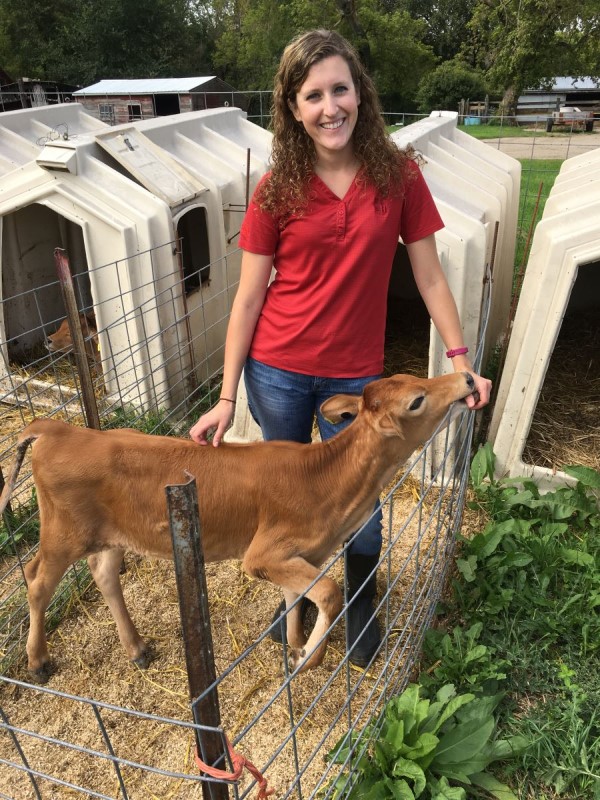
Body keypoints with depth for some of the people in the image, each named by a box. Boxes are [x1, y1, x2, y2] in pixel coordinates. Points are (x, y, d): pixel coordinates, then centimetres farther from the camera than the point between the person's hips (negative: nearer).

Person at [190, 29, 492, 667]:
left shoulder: (398, 175, -5)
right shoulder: (276, 189, -6)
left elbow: (428, 275, 1)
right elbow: (249, 296, -5)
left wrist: (460, 359, -3)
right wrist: (227, 398, -6)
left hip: (355, 375, 0)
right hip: (277, 372, 1)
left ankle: (361, 606, 43)